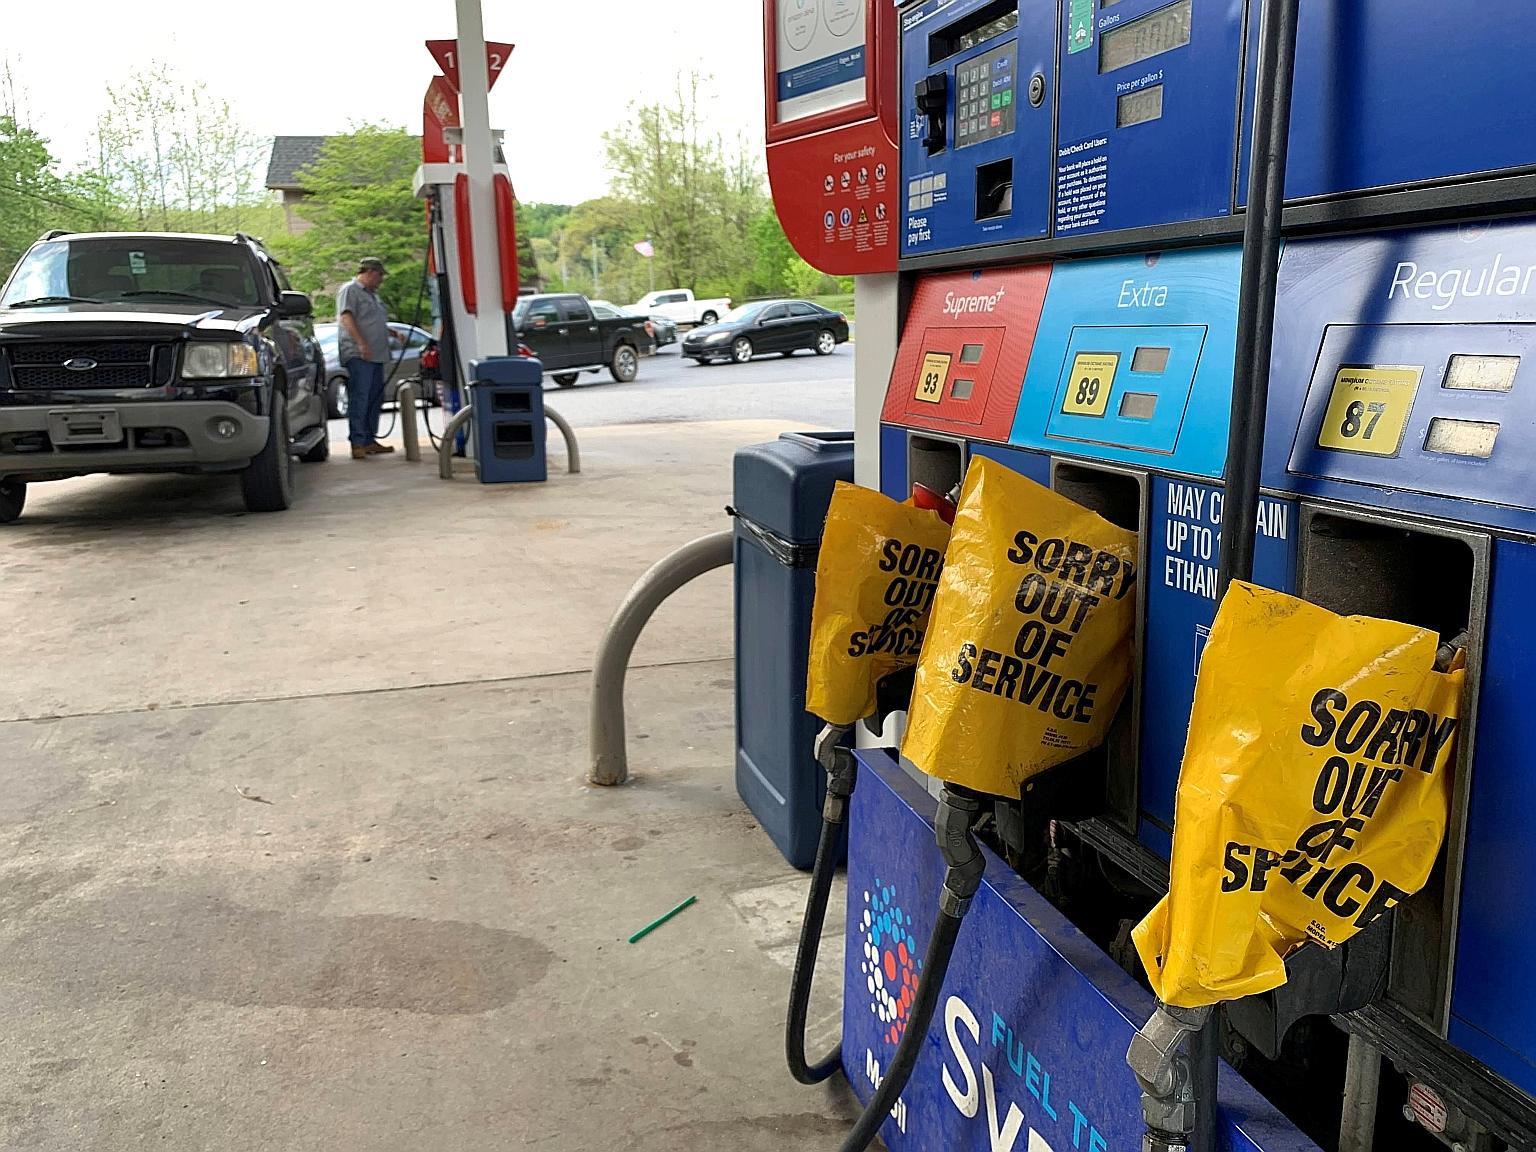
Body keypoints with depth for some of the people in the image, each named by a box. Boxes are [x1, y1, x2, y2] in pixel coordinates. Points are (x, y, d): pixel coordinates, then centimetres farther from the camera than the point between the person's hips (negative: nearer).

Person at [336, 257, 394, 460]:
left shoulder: (372, 294, 25)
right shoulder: (350, 290, -4)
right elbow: (346, 318, -16)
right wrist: (361, 343, -25)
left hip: (376, 356, 10)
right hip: (358, 355, -10)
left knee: (375, 400, 11)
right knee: (359, 398, -14)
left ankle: (370, 440, 18)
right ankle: (357, 443, -17)